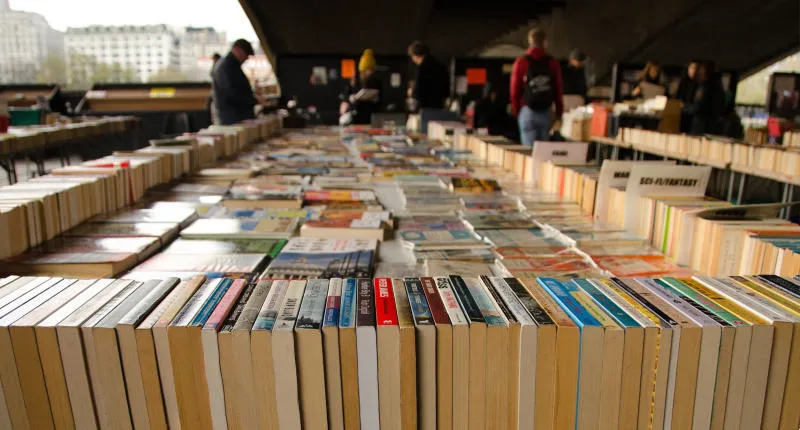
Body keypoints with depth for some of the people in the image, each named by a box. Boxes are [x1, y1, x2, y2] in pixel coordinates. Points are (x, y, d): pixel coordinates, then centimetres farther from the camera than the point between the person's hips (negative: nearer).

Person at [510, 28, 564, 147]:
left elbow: (515, 90, -1)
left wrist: (516, 112, 12)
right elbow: (558, 91, 1)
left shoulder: (521, 62, -4)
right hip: (547, 112, 2)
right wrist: (559, 115, 9)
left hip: (527, 111, -2)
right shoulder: (553, 63, 1)